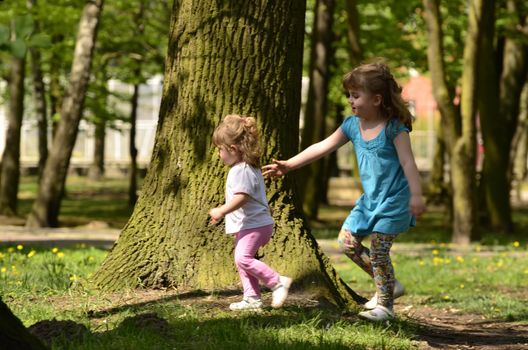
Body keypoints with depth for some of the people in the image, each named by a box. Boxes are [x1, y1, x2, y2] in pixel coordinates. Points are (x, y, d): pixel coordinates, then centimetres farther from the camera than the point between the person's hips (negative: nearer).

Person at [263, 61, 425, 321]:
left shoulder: (394, 128, -16)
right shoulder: (353, 125, 4)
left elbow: (408, 162, -19)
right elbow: (323, 147, 7)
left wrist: (416, 195, -28)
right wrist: (289, 165, 4)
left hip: (394, 200, -8)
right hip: (369, 199, 8)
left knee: (378, 250, -11)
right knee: (347, 241, 5)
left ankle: (384, 305, 1)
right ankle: (388, 285, 18)